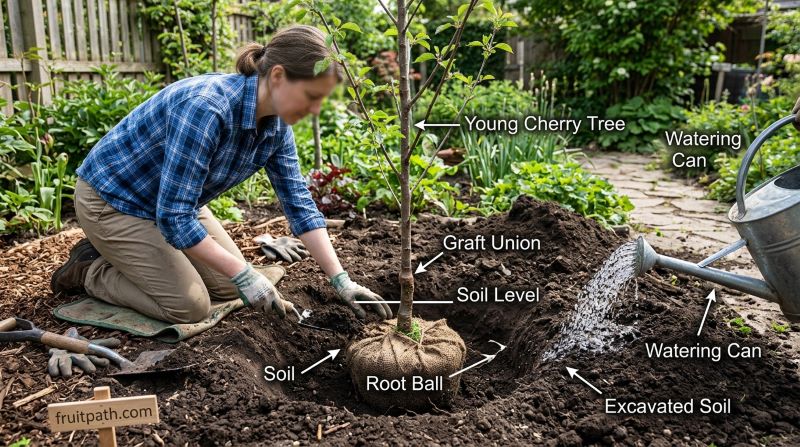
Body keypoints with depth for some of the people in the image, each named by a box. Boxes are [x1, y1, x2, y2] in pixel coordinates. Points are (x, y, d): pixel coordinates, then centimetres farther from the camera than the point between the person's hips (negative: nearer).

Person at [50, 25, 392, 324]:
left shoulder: (276, 124, -11)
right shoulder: (206, 108, -36)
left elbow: (299, 203, -7)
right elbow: (174, 216, -34)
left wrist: (340, 280, -12)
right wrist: (245, 276, -30)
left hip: (176, 201, 8)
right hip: (112, 199, -8)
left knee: (227, 287, 7)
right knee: (190, 306, -12)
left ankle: (123, 256, 21)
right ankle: (91, 270, 9)